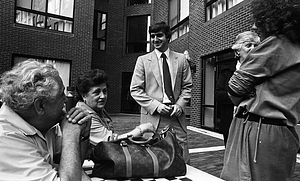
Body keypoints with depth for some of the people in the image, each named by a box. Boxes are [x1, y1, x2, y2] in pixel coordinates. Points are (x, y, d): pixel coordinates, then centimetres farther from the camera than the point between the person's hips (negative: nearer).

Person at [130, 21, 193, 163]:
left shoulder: (181, 59, 10)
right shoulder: (143, 60, 4)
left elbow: (187, 87, 11)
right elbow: (135, 90, 0)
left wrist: (180, 105, -6)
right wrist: (155, 105, -11)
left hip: (177, 116, 2)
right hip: (152, 117, -1)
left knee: (182, 160, 5)